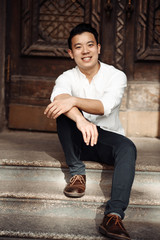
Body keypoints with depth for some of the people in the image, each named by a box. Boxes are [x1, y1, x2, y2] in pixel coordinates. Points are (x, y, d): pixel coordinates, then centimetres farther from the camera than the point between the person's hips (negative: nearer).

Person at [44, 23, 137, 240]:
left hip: (108, 139, -1)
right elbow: (58, 97, -29)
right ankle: (77, 173, -22)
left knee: (128, 148, -34)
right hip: (78, 142, 1)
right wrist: (81, 120, -51)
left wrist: (73, 100, -44)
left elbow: (105, 106, -27)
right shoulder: (67, 78, -3)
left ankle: (114, 215, -50)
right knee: (64, 112, -25)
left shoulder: (116, 76, -7)